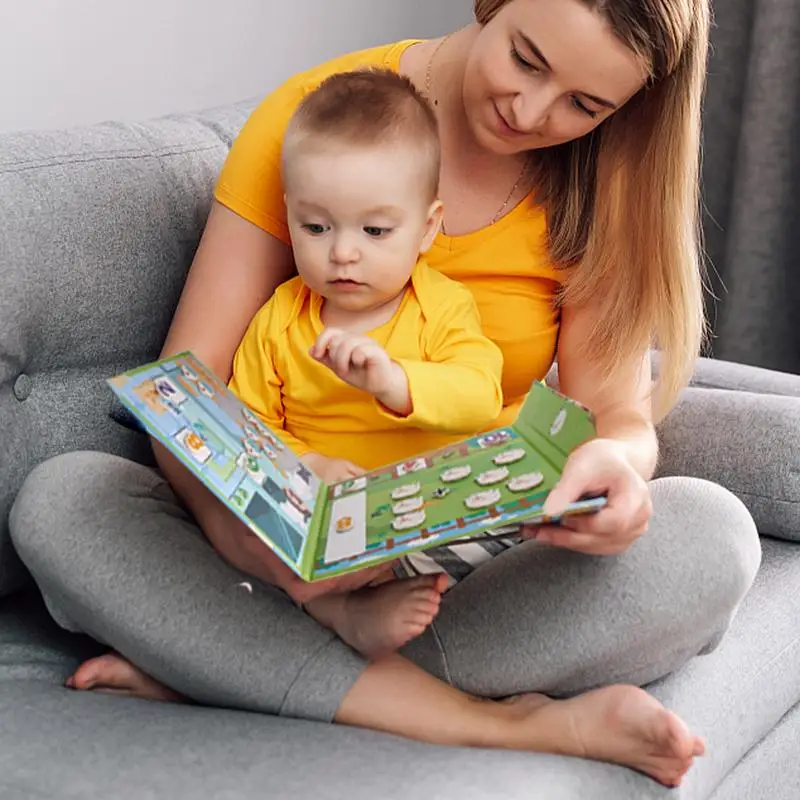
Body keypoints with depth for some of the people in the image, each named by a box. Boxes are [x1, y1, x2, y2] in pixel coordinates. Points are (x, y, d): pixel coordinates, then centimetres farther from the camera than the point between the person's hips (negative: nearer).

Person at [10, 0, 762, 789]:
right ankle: (487, 723, -33)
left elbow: (616, 405, -6)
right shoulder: (313, 116, -7)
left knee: (714, 532, -27)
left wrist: (616, 458, -33)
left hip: (484, 549, 1)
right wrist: (235, 522, -33)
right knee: (57, 498, -26)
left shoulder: (601, 181, 0)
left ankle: (217, 669, -29)